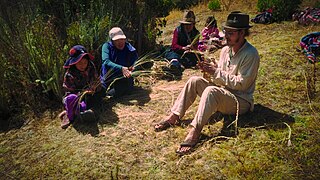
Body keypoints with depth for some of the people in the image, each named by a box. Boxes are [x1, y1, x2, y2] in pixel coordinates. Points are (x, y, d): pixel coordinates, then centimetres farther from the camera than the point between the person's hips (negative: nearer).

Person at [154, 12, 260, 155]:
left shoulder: (250, 54, -17)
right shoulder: (226, 49, 7)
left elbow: (241, 84, -21)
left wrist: (216, 72, -21)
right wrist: (211, 71, -11)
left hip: (241, 100, -8)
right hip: (222, 94, 8)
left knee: (211, 91, -35)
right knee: (194, 81, -9)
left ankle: (194, 132, -35)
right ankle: (173, 117, -10)